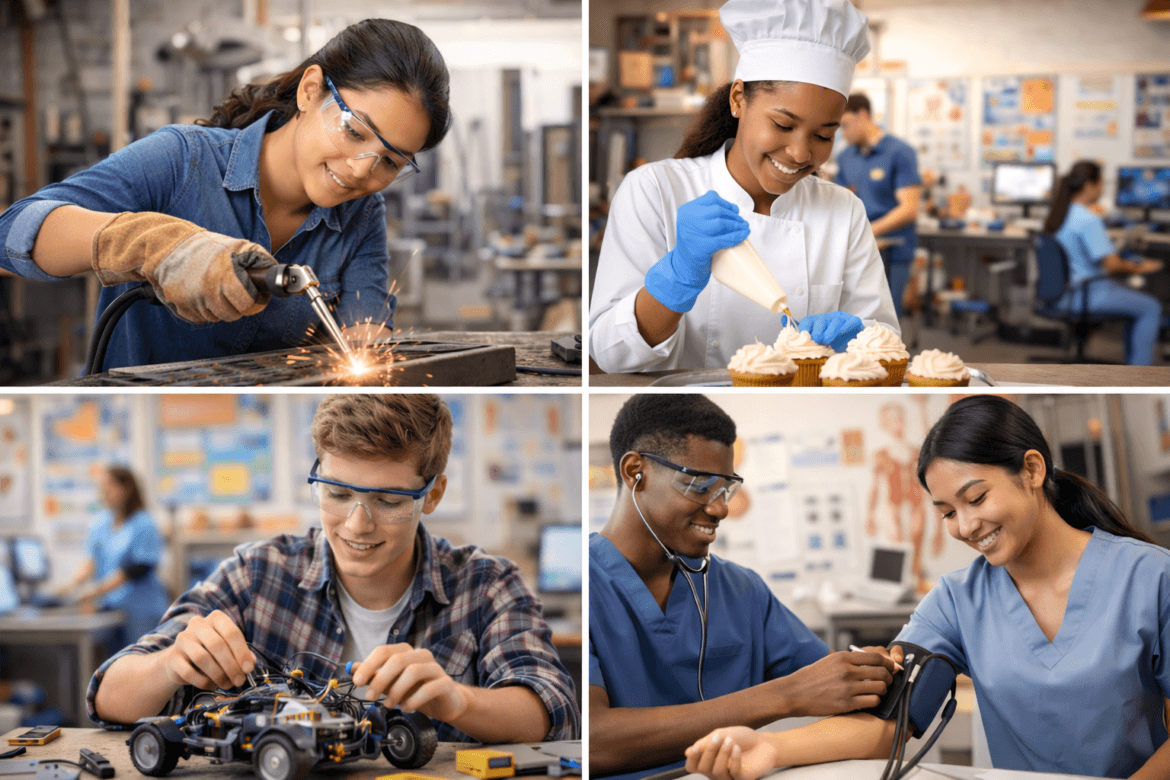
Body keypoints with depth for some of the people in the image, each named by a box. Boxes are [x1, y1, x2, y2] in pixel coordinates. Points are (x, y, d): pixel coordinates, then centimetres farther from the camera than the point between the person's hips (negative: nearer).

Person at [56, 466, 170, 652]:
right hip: (109, 608, 5)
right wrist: (71, 586, -9)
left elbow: (136, 570, -14)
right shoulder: (99, 523, 12)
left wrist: (96, 591, -20)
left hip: (142, 610, -5)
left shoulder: (144, 525, -8)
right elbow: (91, 561, 10)